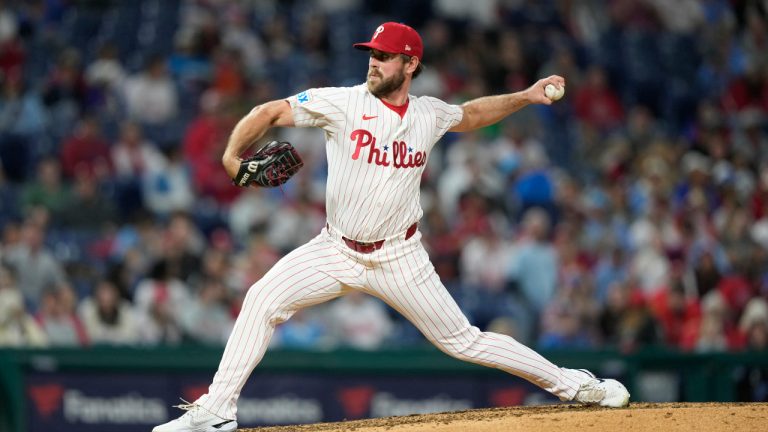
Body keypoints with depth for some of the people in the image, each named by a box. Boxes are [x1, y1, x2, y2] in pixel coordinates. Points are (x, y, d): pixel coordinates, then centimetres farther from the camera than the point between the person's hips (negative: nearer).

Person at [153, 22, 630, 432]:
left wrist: (525, 97, 13)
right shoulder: (343, 103, -10)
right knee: (263, 300, -18)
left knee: (464, 340, 1)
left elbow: (470, 114, 22)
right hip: (336, 249, 0)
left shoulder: (429, 114, -1)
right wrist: (233, 155, -28)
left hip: (399, 259, 0)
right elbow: (270, 113, -11)